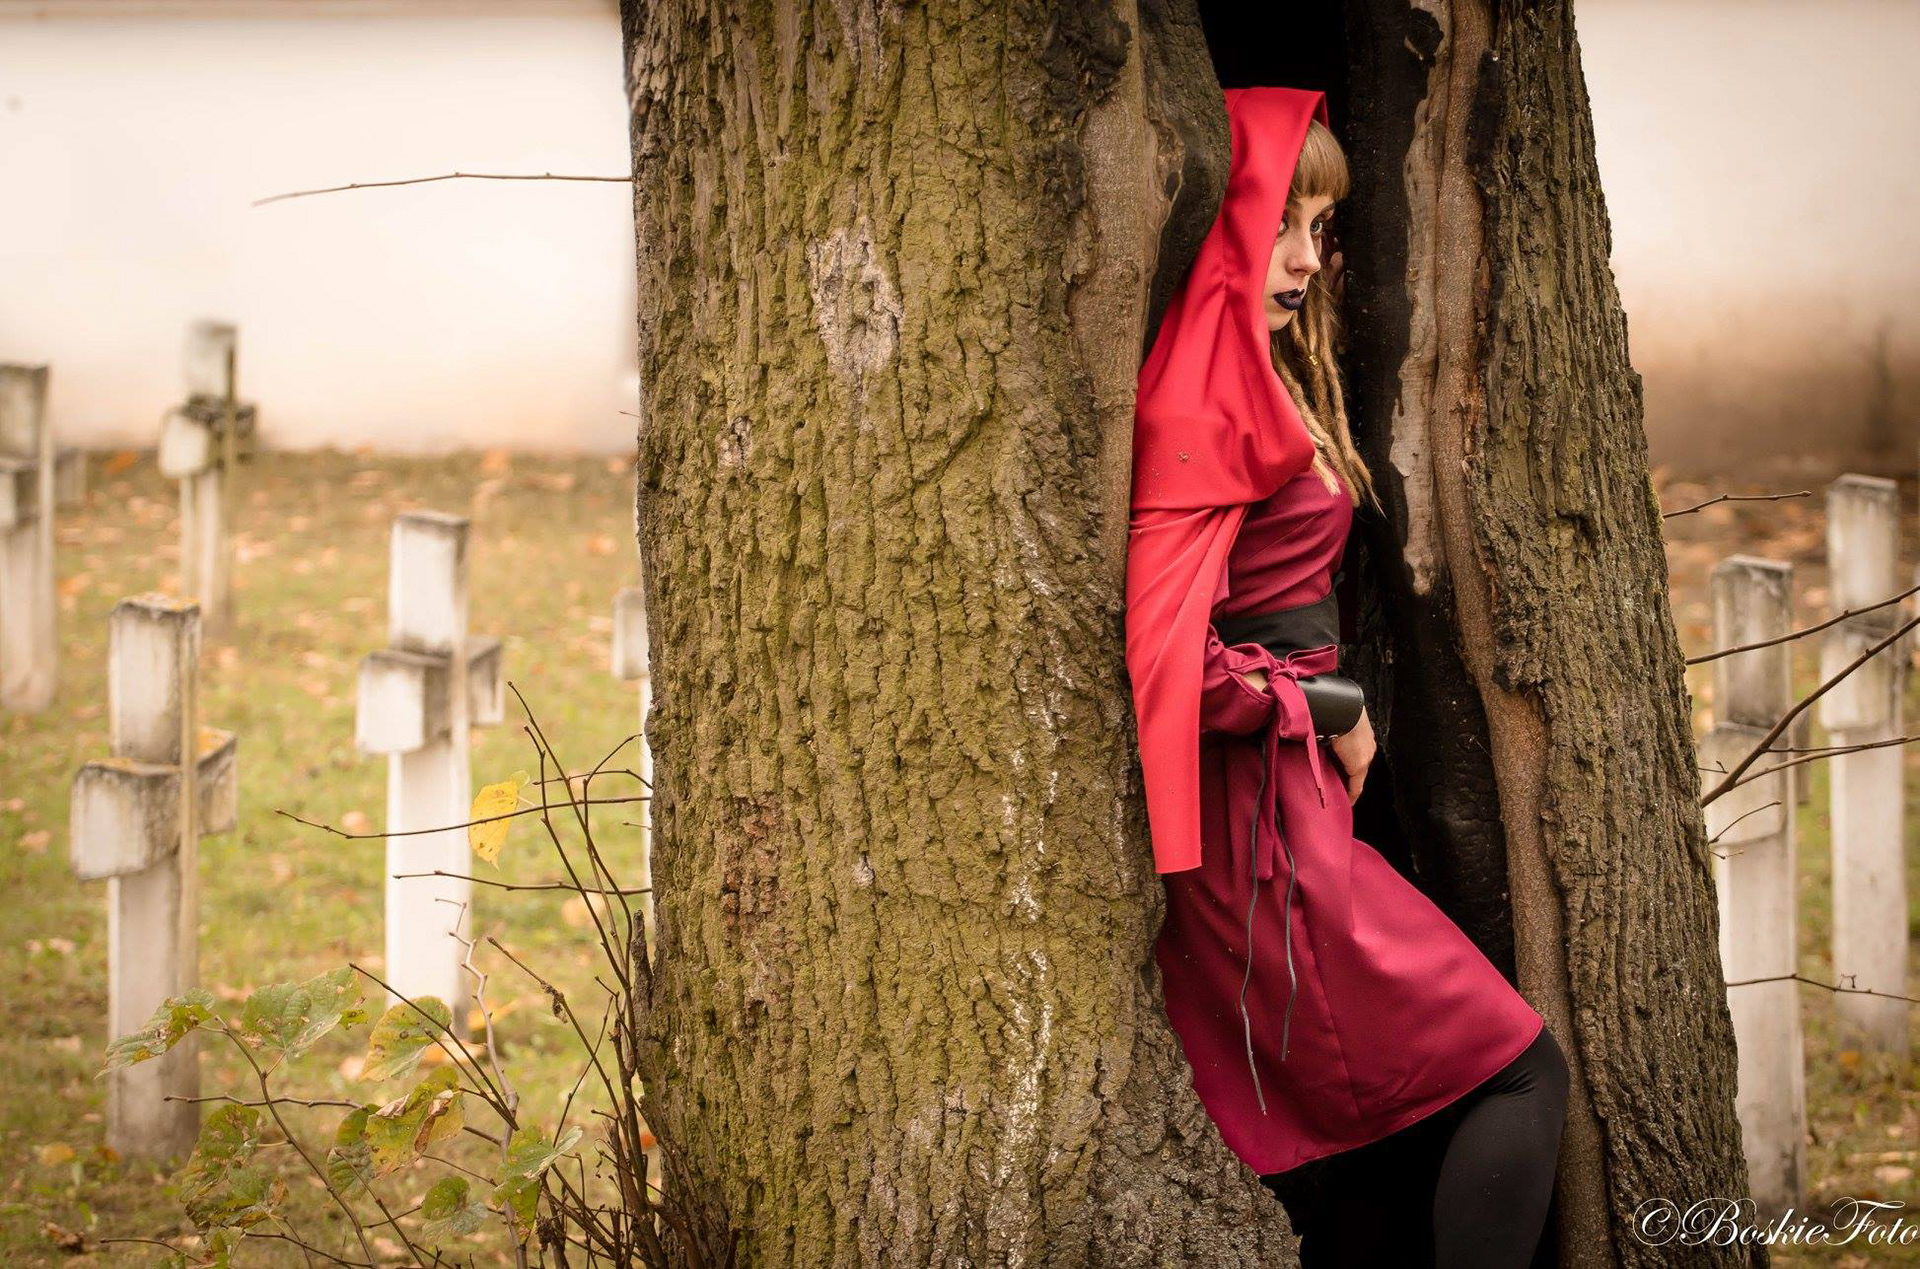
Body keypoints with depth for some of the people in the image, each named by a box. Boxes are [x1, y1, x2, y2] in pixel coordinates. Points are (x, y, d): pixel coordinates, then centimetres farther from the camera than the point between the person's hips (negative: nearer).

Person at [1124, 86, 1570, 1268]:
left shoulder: (1267, 381, 13)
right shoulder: (1201, 407, -17)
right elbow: (1170, 651, -24)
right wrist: (1326, 715, -11)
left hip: (1295, 802, 9)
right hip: (1263, 820, -9)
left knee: (1370, 1128, 11)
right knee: (1521, 1075, -5)